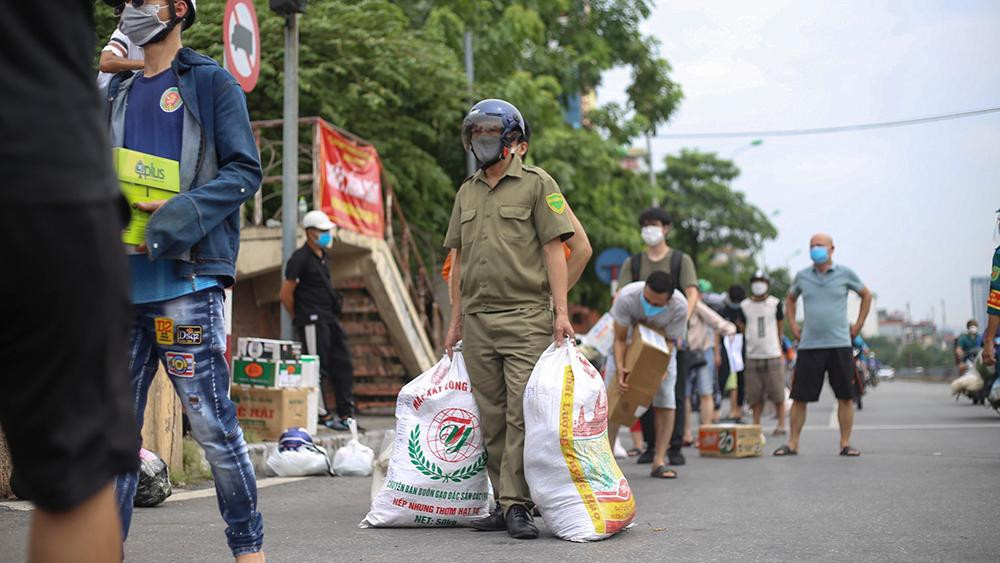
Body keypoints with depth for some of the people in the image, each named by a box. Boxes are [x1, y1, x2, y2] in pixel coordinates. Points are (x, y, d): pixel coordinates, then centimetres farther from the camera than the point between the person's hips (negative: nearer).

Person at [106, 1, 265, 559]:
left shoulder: (212, 83, 2)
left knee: (212, 423, -4)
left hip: (187, 280, -6)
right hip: (123, 285, 6)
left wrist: (179, 216, -17)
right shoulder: (116, 90, 19)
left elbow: (245, 171, -5)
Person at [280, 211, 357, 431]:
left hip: (328, 318, 9)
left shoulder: (321, 256, 16)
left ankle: (346, 414, 13)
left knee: (342, 364, 8)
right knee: (318, 369, -3)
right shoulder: (300, 258, -11)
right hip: (312, 321, -9)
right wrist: (299, 319, -2)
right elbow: (285, 293, -12)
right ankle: (324, 415, 4)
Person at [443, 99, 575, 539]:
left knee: (521, 415, -10)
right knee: (492, 419, 6)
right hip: (477, 322, 5)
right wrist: (456, 321, 16)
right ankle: (504, 503, 13)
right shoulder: (467, 193, 18)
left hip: (525, 318, -5)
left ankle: (517, 505, -7)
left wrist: (561, 311, -10)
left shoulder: (536, 184, 3)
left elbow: (553, 250, -3)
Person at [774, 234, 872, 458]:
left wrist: (858, 325, 9)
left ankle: (845, 443, 10)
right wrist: (793, 326, 14)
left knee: (845, 397, 1)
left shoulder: (845, 274, 3)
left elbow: (866, 295, 16)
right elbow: (791, 298, 25)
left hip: (840, 344, -1)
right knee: (799, 397, -1)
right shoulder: (802, 276, 7)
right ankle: (792, 443, 8)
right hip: (809, 346, 1)